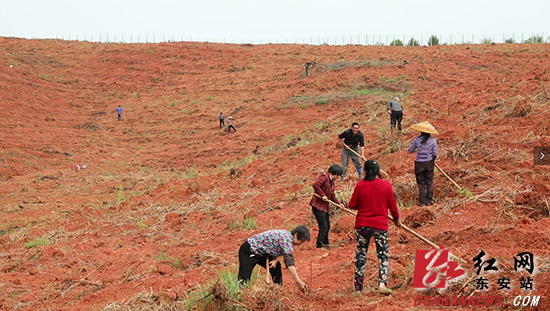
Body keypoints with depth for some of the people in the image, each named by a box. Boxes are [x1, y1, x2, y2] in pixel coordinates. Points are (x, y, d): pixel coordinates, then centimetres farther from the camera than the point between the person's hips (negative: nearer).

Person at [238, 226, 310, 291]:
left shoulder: (287, 235, 3)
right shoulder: (287, 239, -25)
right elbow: (289, 263, -31)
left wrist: (275, 260, -10)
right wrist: (298, 281, -33)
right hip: (249, 251, -10)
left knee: (276, 267, 11)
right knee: (244, 281, -14)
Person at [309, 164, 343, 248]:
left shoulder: (332, 181, 14)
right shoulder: (324, 177, -16)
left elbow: (332, 195, 19)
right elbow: (315, 185, -30)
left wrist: (338, 204, 5)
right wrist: (323, 195, -27)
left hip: (325, 207, 10)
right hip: (318, 206, -10)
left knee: (327, 226, 20)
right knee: (323, 227, -11)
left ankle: (325, 243, 36)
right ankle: (319, 245, -4)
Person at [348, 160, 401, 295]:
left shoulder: (360, 185, -4)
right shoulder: (386, 185, -4)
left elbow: (352, 205, 0)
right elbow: (392, 206, 3)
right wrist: (397, 220, 19)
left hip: (362, 224, 1)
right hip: (380, 225, -1)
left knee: (361, 255, 10)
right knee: (383, 255, 4)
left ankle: (358, 287, 11)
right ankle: (382, 284, -12)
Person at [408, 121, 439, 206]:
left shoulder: (417, 140, -11)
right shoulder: (433, 140, -7)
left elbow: (410, 150, -1)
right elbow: (435, 154, -5)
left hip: (419, 164, -1)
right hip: (429, 163, 1)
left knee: (421, 183, 7)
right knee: (429, 182, 14)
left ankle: (422, 202, 10)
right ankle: (429, 200, 18)